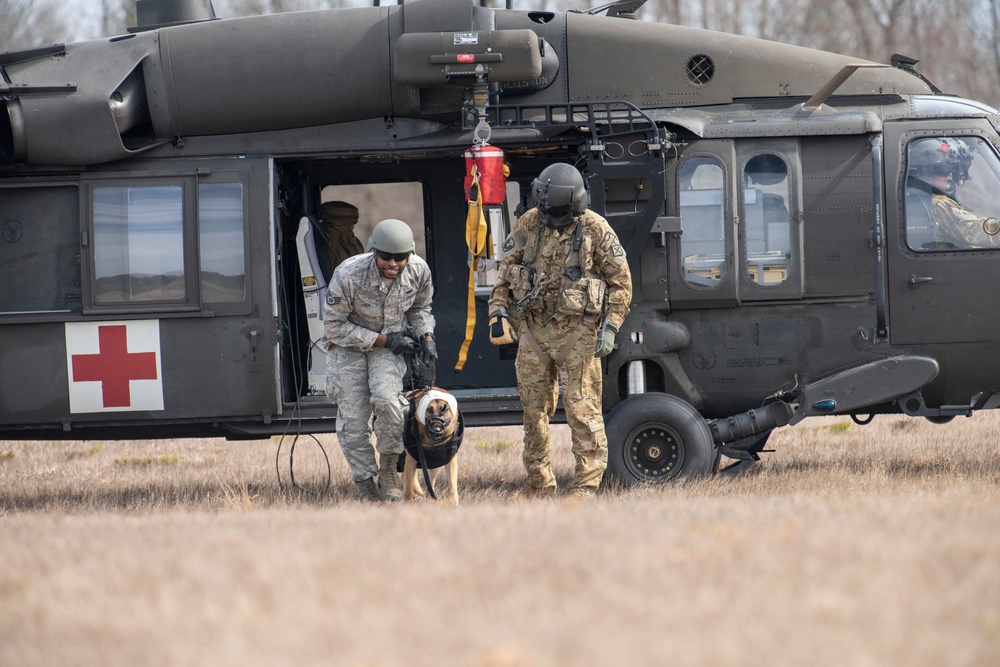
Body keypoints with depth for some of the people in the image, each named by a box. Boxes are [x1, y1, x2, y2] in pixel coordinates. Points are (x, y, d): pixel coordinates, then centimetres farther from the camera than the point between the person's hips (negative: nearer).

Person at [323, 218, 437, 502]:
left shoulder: (418, 271, -16)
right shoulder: (348, 276, -29)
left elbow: (419, 308, 7)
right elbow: (334, 327, -19)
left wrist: (426, 337, -12)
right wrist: (384, 339, -22)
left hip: (390, 341, 1)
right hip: (348, 346, -1)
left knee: (387, 399, -24)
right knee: (353, 418, -7)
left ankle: (388, 470, -5)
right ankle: (366, 486, 9)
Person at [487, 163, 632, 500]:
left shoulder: (595, 230, -7)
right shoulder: (528, 225, 3)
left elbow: (621, 281, -1)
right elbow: (505, 271, 12)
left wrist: (611, 327, -8)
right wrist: (499, 313, 1)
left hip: (577, 332, -4)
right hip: (533, 329, 4)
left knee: (582, 409, -9)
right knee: (534, 411, 7)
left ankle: (585, 487, -8)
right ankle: (540, 488, 15)